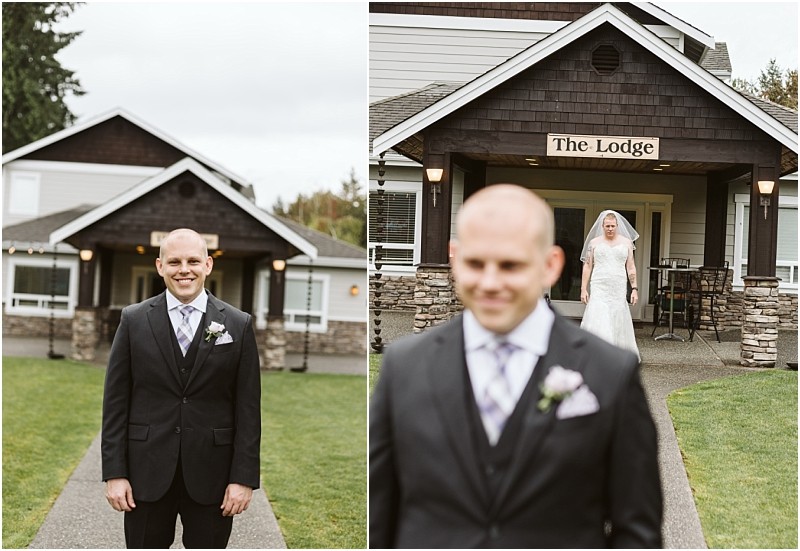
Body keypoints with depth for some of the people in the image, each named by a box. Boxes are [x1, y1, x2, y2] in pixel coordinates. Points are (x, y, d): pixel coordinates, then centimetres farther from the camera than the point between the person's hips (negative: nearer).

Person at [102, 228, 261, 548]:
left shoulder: (238, 325, 2)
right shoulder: (134, 320, 3)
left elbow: (248, 409, 1)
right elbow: (115, 402, 3)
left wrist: (244, 478, -5)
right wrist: (114, 473, -3)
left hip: (211, 474, 0)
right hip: (147, 472, 0)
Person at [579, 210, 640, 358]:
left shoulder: (626, 242, 9)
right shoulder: (594, 243, 6)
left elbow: (631, 267, 8)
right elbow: (587, 267, 6)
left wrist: (634, 288, 0)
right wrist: (583, 289, -1)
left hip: (619, 290, 1)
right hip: (599, 289, -1)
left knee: (618, 323, 3)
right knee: (597, 322, -12)